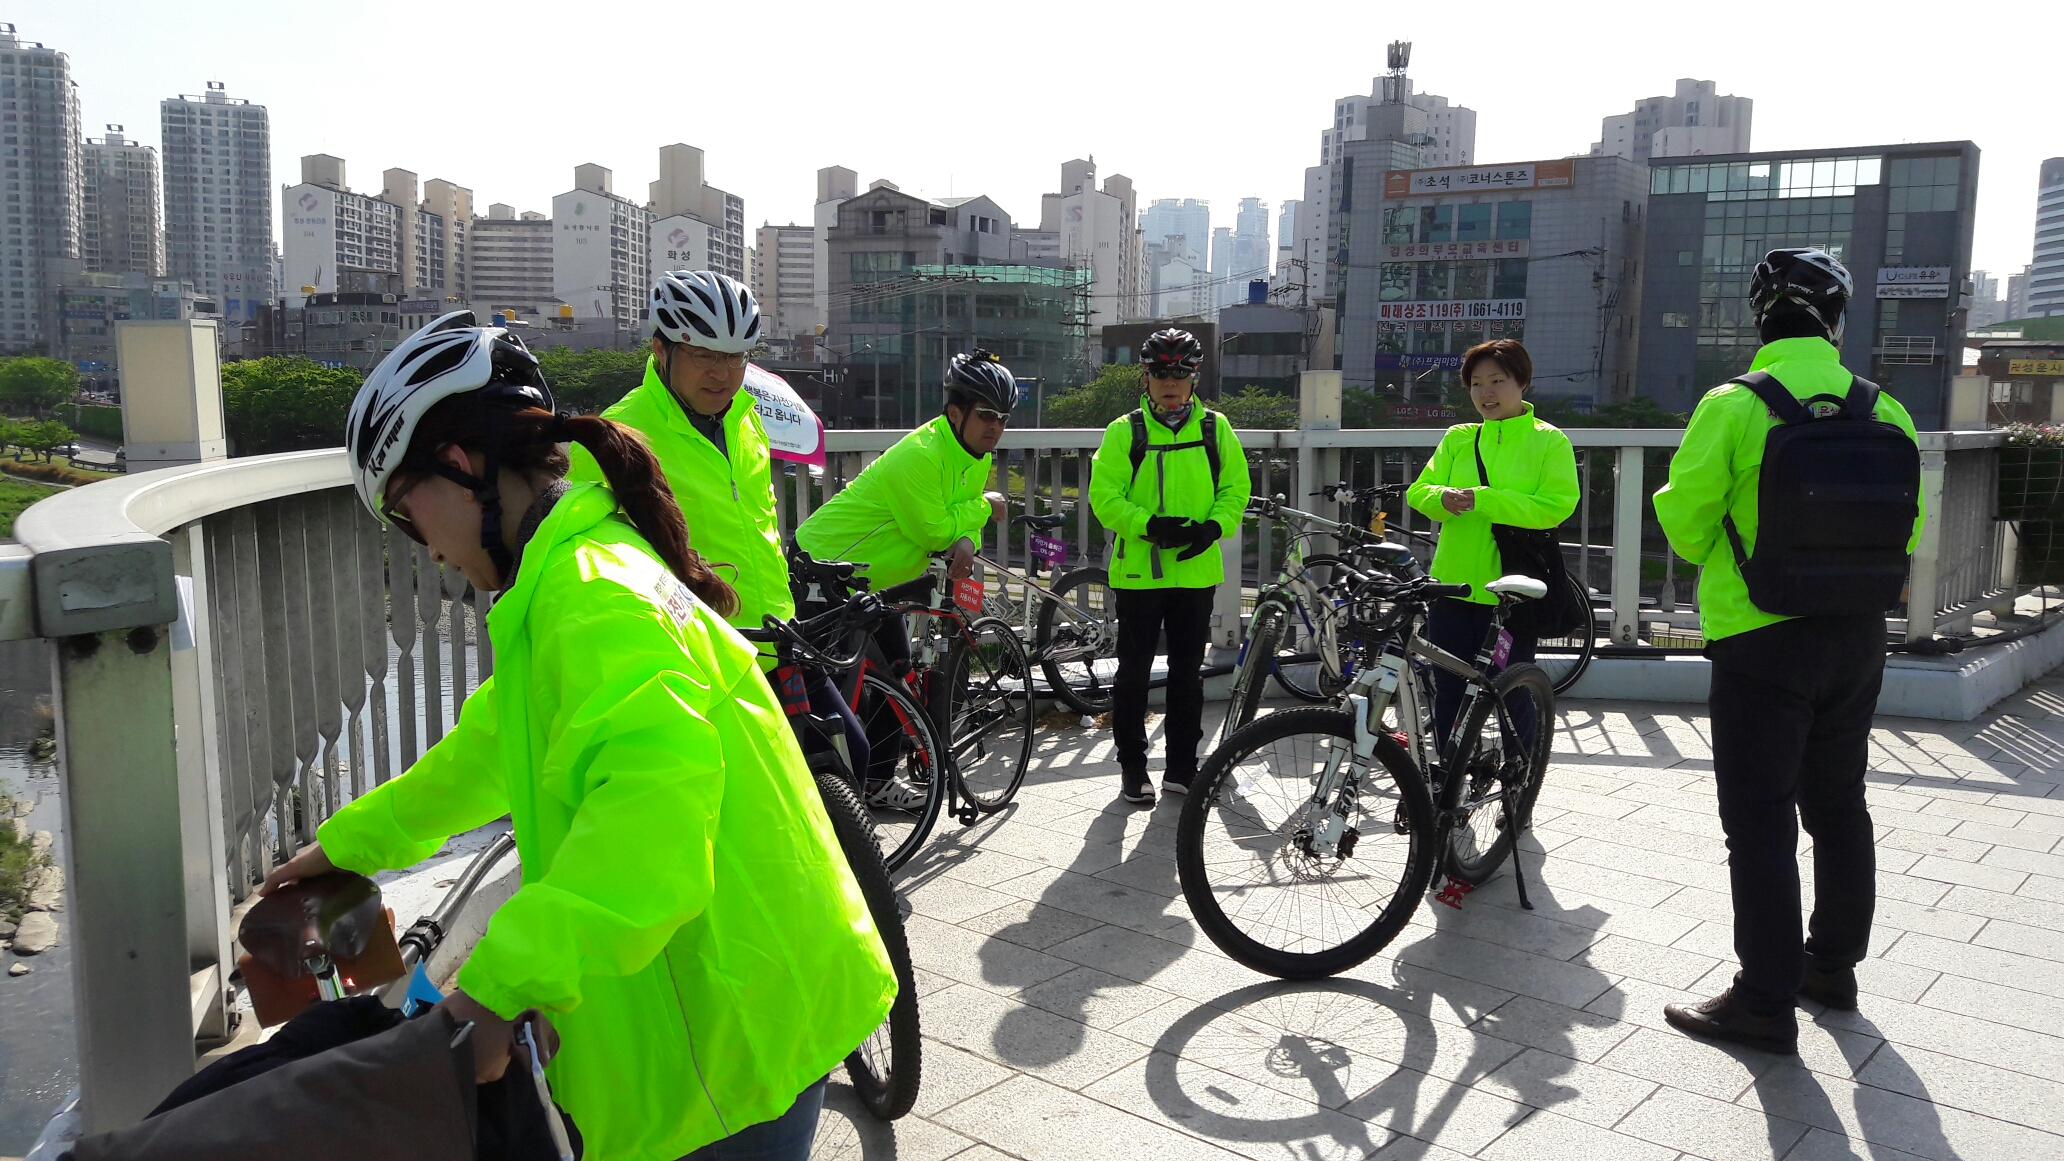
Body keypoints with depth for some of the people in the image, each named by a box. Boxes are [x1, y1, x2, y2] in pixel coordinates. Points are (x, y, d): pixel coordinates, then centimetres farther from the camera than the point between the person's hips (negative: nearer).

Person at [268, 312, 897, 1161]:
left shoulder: (591, 593, -22)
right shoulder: (580, 566, 12)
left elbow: (656, 788, -39)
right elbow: (497, 744, 24)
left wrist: (497, 985, -39)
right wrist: (348, 843, 32)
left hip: (736, 1023, -10)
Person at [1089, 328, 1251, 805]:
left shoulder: (1216, 428, 6)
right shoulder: (1124, 431, -2)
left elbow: (1236, 487, 6)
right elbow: (1104, 495, -7)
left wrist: (1213, 526, -12)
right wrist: (1149, 524, -21)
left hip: (1197, 570, 2)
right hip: (1138, 570, -2)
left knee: (1188, 672, 11)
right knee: (1133, 672, 4)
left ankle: (1182, 766, 22)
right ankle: (1132, 767, 16)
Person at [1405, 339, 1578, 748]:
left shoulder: (1550, 441, -1)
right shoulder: (1457, 439, 10)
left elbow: (1557, 506, -12)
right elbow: (1419, 491, 6)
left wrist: (1484, 499, -20)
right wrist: (1444, 498, -18)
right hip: (1453, 588, 4)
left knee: (1513, 698, 6)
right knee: (1448, 698, 11)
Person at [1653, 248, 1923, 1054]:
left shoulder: (1733, 406, -14)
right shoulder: (1885, 412, 1)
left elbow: (1685, 523, -9)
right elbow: (1906, 531, 8)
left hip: (1762, 644, -5)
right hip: (1859, 638, 6)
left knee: (1760, 822, 1)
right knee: (1838, 806, 19)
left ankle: (1766, 1002, 6)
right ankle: (1832, 963, 34)